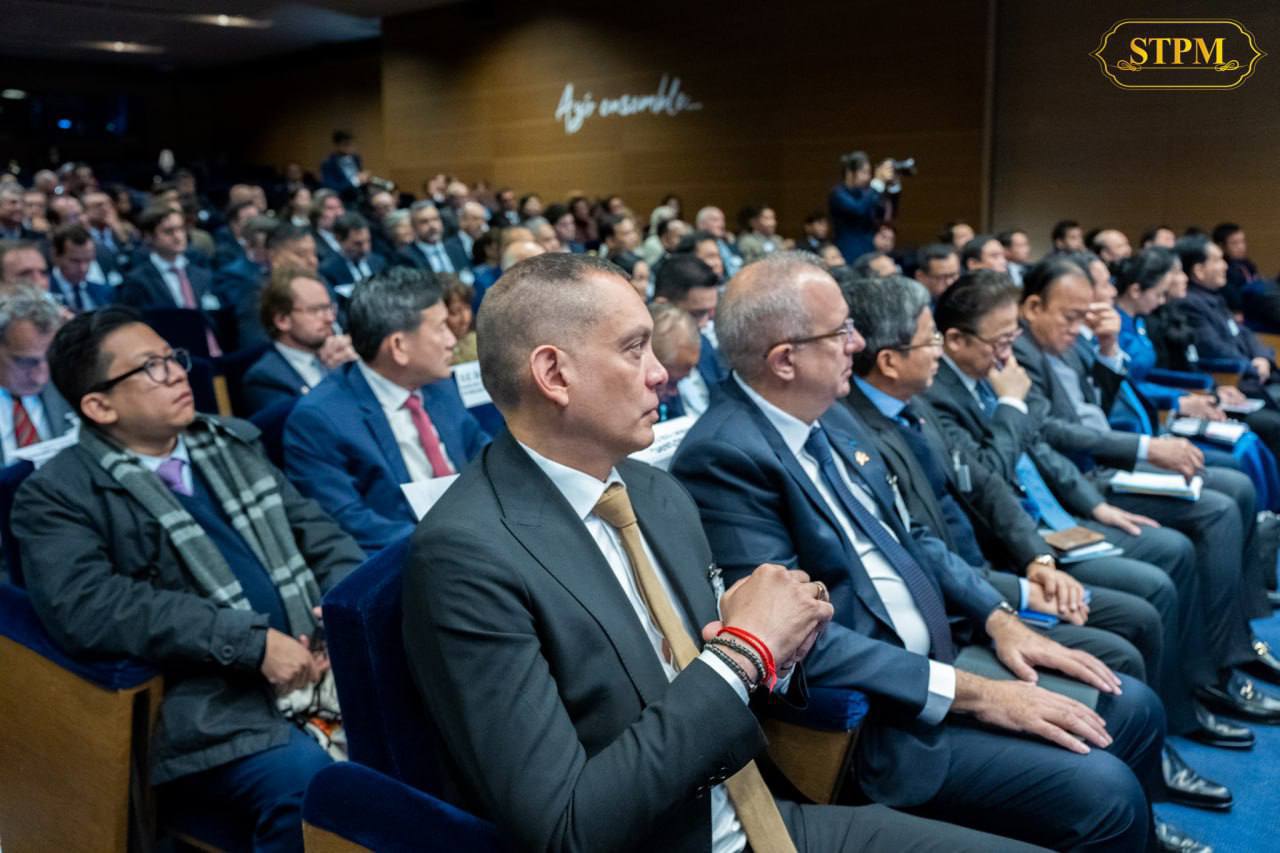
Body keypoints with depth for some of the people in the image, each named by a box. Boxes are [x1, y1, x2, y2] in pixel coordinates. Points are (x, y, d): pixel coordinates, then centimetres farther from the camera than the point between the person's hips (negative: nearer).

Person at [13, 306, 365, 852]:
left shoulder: (231, 444, 17)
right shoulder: (58, 494, -1)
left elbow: (322, 536, 17)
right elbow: (86, 608, -17)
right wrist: (252, 642, -22)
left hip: (320, 662, 6)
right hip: (208, 706, -5)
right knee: (313, 787, -32)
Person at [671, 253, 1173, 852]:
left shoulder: (830, 417, 6)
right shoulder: (724, 456, -22)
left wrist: (999, 618, 2)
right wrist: (973, 693, -21)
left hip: (935, 657, 9)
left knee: (1134, 709, 8)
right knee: (1104, 794, -16)